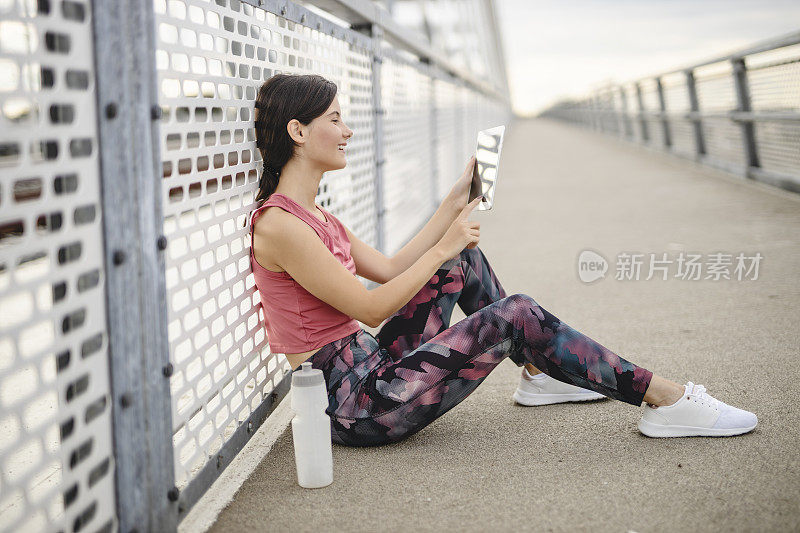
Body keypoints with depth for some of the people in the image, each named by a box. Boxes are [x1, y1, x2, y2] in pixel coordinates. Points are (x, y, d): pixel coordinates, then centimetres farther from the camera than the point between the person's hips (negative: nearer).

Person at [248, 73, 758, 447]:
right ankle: (666, 400, -7)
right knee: (516, 315, -16)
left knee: (465, 258, 13)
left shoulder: (314, 216, 13)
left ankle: (538, 373, 23)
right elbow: (371, 308, -17)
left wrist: (457, 200, 15)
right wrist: (443, 247, -8)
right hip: (355, 406, -10)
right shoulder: (278, 224, -18)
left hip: (369, 369, 10)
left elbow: (390, 269, 16)